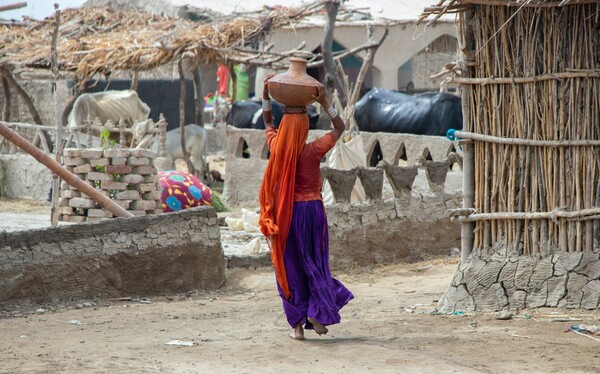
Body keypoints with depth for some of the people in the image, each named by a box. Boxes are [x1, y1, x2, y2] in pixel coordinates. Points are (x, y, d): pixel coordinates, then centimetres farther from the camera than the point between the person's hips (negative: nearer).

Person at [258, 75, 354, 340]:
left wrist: (265, 93, 12)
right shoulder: (313, 151, -12)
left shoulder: (276, 148, -6)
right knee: (315, 263, 13)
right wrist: (324, 103, -8)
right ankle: (317, 314, 3)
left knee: (289, 267, 7)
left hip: (285, 214, 2)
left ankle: (297, 324, 6)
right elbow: (340, 128, -1)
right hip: (312, 211, -2)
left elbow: (267, 122, 14)